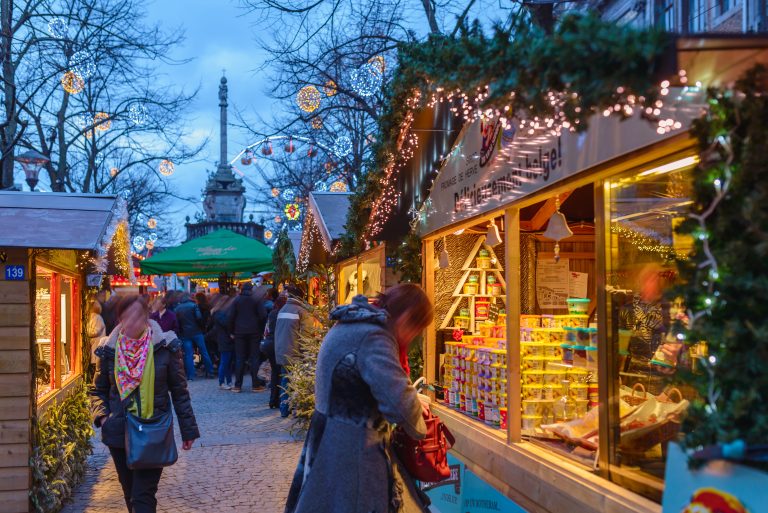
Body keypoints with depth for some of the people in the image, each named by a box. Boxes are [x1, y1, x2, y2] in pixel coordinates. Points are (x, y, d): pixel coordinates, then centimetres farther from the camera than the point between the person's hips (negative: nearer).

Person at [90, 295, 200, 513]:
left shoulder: (165, 347, -6)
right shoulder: (110, 350, 0)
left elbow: (179, 391, 0)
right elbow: (98, 390, 12)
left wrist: (188, 429, 0)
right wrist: (102, 416, -7)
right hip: (119, 433, 3)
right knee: (130, 493, 16)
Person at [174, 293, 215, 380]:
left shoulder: (177, 308, 7)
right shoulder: (193, 305, -3)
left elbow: (176, 322, 5)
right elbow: (199, 317, -14)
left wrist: (180, 332, 11)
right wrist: (201, 327, 1)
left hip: (185, 334, 2)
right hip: (196, 332, -2)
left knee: (188, 355, 3)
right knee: (204, 352, 7)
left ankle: (190, 375, -1)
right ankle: (209, 372, 11)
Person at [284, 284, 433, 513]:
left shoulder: (350, 326, 10)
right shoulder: (373, 338, -22)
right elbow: (400, 402, -31)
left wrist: (412, 400, 18)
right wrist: (419, 427, -11)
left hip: (330, 440, 10)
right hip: (350, 451, -10)